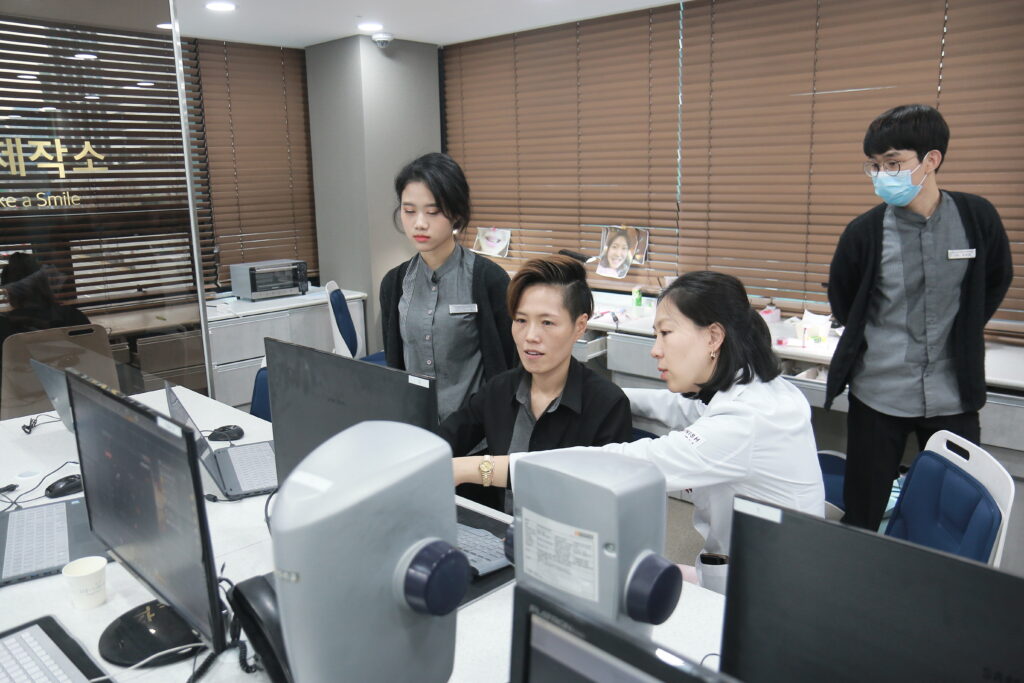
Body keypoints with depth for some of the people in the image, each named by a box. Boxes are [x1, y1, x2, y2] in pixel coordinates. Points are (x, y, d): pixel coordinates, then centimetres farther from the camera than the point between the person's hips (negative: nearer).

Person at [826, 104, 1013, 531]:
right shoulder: (864, 232, -8)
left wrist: (961, 335, 10)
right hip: (878, 395, -1)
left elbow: (997, 281, 13)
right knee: (861, 514, 6)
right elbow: (842, 304, 8)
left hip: (953, 395, 1)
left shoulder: (977, 218, -4)